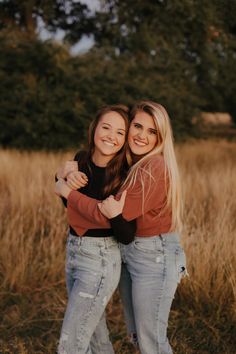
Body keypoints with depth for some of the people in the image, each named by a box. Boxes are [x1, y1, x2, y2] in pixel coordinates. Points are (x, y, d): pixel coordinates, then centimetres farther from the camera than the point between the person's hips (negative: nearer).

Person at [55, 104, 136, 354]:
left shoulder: (125, 177, -16)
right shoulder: (81, 160, 1)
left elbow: (126, 236, -16)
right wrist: (66, 177, -16)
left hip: (100, 260, -7)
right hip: (73, 253, 7)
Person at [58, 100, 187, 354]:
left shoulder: (157, 168, -22)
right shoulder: (127, 163, 4)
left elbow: (111, 217, -25)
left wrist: (67, 192, -13)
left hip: (154, 256, -9)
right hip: (126, 253, 9)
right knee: (136, 333, 21)